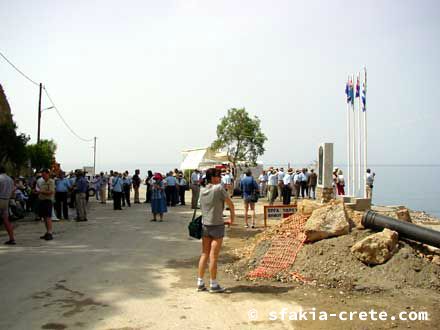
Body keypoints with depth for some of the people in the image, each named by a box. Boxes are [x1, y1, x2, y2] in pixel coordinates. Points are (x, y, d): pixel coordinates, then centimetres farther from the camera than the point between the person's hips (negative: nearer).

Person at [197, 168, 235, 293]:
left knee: (204, 255, 12)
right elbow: (231, 205, -7)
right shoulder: (219, 188, -12)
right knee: (213, 256, 1)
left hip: (205, 225, 6)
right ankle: (213, 285, 10)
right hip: (217, 226, -6)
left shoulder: (202, 191, 6)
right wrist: (232, 219, 10)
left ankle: (200, 283, 18)